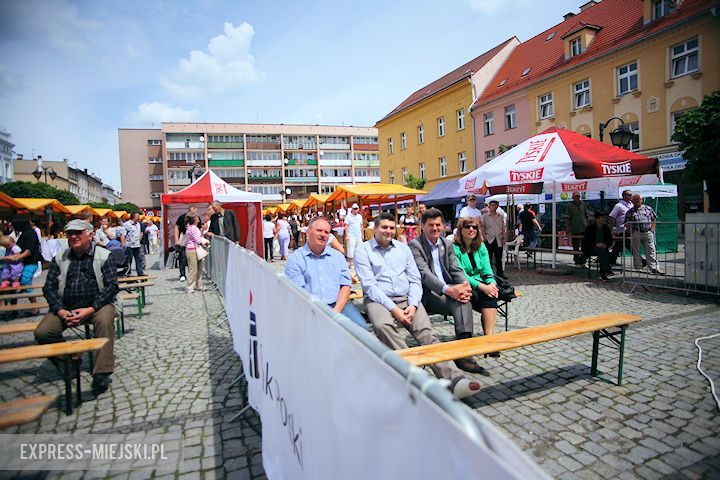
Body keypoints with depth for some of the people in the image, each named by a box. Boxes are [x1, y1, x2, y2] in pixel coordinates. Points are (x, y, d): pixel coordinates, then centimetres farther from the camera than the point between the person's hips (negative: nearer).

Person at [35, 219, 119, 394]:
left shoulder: (103, 256, -1)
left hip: (96, 305, -4)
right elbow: (49, 287, 6)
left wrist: (90, 309, -18)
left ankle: (102, 373, -27)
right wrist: (61, 311, -11)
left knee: (105, 321, -34)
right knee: (42, 332, -19)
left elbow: (112, 286, -8)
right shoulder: (60, 258, 10)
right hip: (66, 307, 4)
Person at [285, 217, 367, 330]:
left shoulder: (337, 256, 17)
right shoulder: (295, 259, 5)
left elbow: (346, 285, 8)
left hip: (339, 304, 3)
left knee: (362, 328, -23)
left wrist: (336, 311, -8)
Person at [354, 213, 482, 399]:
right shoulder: (363, 251, 4)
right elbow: (369, 285, -6)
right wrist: (393, 309, -17)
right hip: (378, 300, -3)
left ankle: (454, 379, -32)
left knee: (426, 331, -22)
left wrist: (413, 305, -7)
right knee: (383, 325, -36)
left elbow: (415, 280, 12)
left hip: (406, 299, 3)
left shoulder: (403, 248, 17)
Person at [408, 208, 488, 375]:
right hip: (428, 293, -5)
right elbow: (424, 273, -17)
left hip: (449, 290, 6)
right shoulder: (414, 245, -5)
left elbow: (456, 269, 9)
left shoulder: (447, 245, 17)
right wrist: (448, 289, -31)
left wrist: (465, 285, -16)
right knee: (461, 303, -29)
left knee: (464, 299, -28)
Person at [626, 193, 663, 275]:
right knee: (636, 251, 4)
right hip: (636, 234, 0)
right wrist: (631, 231, -4)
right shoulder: (630, 212, 9)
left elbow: (654, 220, 14)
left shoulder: (648, 208, 11)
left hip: (648, 233, 0)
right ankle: (638, 267, 13)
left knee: (651, 251, -1)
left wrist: (652, 229, 3)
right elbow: (627, 223, 9)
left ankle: (654, 268, 0)